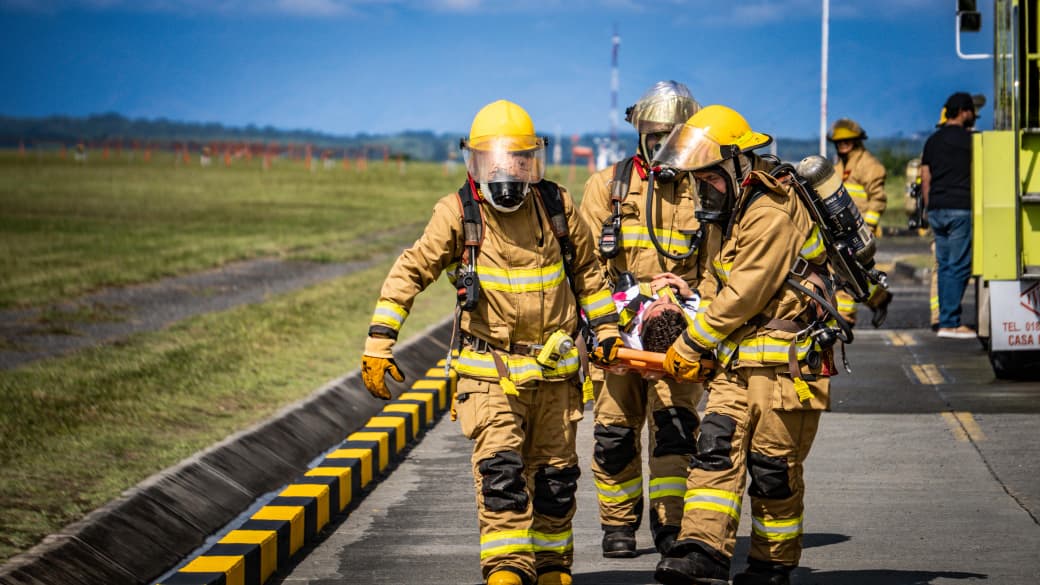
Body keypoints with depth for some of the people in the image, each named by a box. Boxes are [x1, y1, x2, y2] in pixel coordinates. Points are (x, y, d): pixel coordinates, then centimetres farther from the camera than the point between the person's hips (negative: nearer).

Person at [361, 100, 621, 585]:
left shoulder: (558, 208, 1)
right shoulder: (457, 214, -7)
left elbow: (586, 272, 16)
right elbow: (410, 273, -3)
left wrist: (607, 332, 16)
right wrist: (378, 343, -9)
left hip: (554, 371, 3)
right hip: (490, 375, -3)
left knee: (555, 478, 10)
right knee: (501, 472, -18)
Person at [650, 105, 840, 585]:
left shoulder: (772, 213, -17)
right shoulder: (738, 211, 16)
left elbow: (742, 296, -18)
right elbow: (720, 285, 23)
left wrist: (689, 348, -9)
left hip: (785, 361, -9)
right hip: (739, 359, 9)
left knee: (773, 468, 0)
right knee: (716, 449, -6)